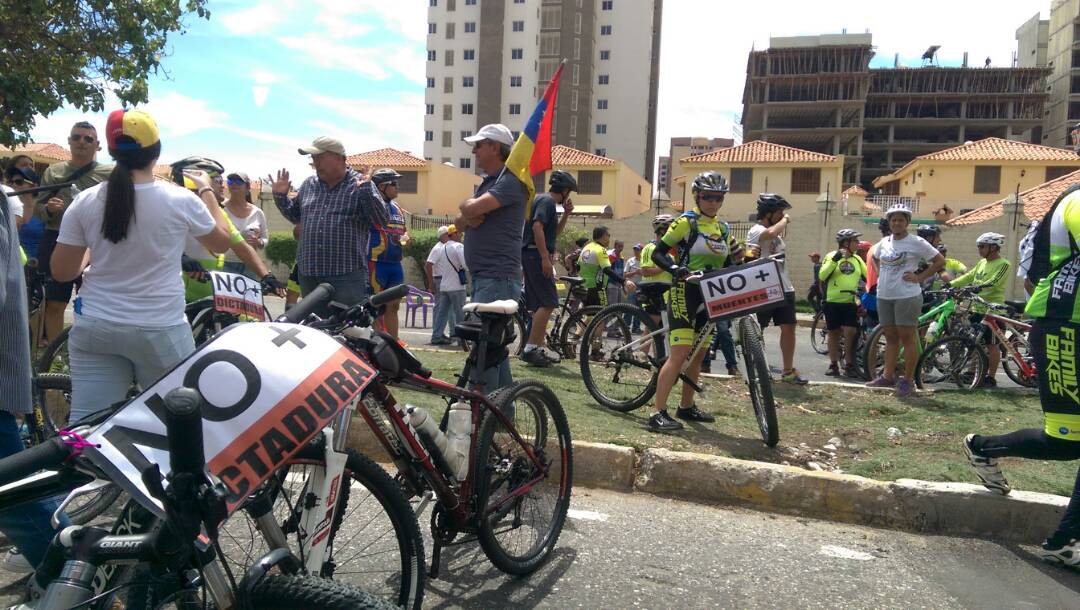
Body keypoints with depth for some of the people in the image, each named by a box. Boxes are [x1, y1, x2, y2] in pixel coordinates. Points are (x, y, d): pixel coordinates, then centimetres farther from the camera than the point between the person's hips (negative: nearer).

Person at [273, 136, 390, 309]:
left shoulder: (361, 185, -2)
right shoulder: (309, 184, 15)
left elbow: (382, 221, -10)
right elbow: (295, 216, 28)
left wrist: (367, 192, -22)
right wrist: (281, 197, 12)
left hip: (347, 275, -6)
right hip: (309, 274, 6)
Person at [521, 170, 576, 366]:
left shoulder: (544, 200, 22)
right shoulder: (547, 201, -9)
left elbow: (555, 231, 28)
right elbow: (537, 226, -23)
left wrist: (566, 214, 15)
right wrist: (545, 258, -26)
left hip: (531, 256, 10)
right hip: (535, 255, -10)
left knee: (540, 305, 12)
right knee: (549, 303, -12)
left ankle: (539, 348, 16)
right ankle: (530, 348, -14)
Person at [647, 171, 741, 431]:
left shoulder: (724, 229, 14)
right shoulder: (686, 222, -6)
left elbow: (728, 264, 19)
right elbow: (658, 253, -10)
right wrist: (674, 268, -27)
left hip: (709, 297, 7)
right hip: (685, 293, -7)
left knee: (698, 354, 13)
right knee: (680, 353, -16)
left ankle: (687, 407, 26)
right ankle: (659, 414, -16)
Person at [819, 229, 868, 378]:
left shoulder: (857, 259, 13)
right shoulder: (831, 256, 0)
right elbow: (822, 276, -13)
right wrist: (835, 259, -18)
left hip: (851, 303, 3)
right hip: (833, 302, -2)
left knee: (850, 333, -7)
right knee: (834, 334, 6)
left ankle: (849, 366, 3)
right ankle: (833, 365, 16)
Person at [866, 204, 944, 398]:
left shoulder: (916, 242, -6)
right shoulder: (884, 242, 10)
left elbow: (940, 261, -5)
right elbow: (874, 259, 30)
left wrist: (919, 277, -9)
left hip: (907, 297, -6)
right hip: (884, 296, 6)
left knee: (907, 338, -2)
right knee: (890, 338, 12)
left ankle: (907, 380, 4)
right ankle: (888, 376, 18)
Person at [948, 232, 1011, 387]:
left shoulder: (1003, 264, -9)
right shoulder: (982, 262, 16)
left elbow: (993, 283, -23)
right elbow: (968, 276, 11)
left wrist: (976, 287, -36)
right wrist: (950, 284, -2)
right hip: (977, 308, 8)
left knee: (992, 344, 0)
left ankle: (991, 378, 6)